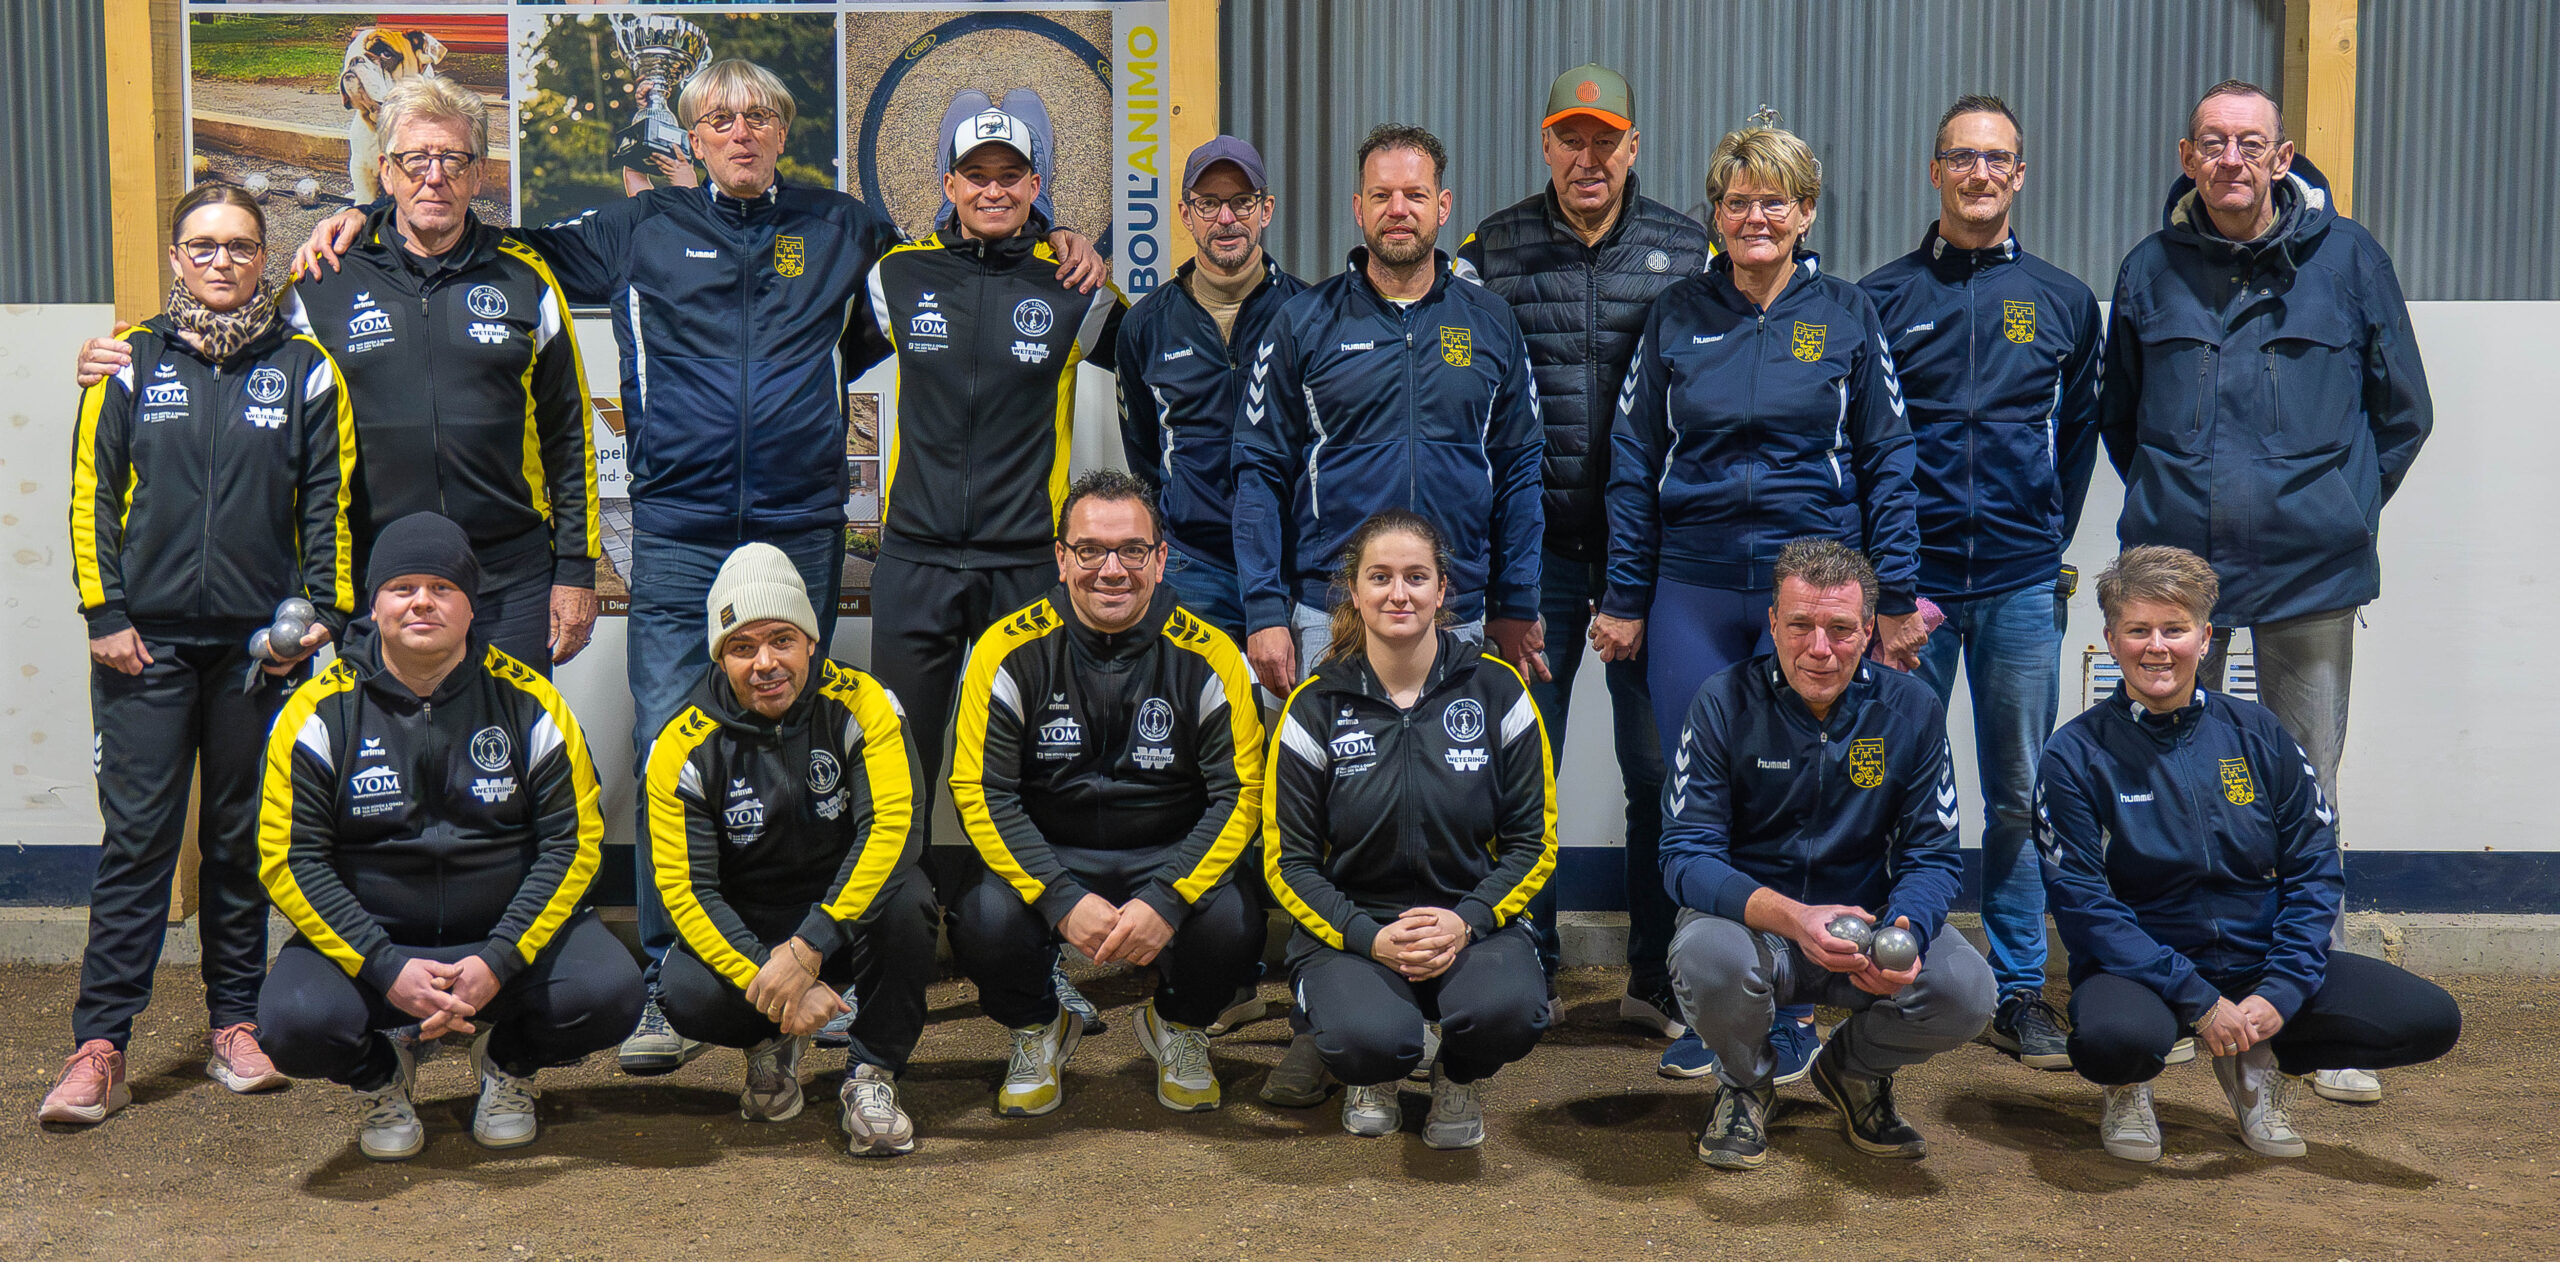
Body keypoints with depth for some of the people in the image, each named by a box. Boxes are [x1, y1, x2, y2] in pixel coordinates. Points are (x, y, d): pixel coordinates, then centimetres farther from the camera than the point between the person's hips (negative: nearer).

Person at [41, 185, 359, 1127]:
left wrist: (323, 614, -1)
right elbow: (92, 492, 5)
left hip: (260, 643, 1)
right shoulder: (130, 362, 6)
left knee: (242, 837, 8)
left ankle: (237, 1023, 18)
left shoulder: (304, 370, 6)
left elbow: (329, 503, 7)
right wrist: (103, 614, -2)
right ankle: (99, 1047, 1)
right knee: (137, 837, -3)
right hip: (147, 643, 0)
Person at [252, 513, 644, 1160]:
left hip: (509, 932, 1)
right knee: (296, 1023, -30)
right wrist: (386, 972, -20)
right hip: (364, 938, 0)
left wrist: (498, 962, -19)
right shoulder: (319, 711, -6)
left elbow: (573, 842, -6)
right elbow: (289, 858, -8)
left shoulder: (528, 701, -4)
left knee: (609, 993, -26)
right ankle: (380, 1074, 10)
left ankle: (508, 1060, 12)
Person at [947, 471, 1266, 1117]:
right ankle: (1037, 1028, 8)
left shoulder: (1210, 655, -8)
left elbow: (1240, 793, -9)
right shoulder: (1009, 651, -9)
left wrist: (1167, 901, -23)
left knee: (1233, 925, -29)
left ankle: (1178, 1026, 10)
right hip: (1044, 858, 0)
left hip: (1171, 857, 0)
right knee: (985, 920, -31)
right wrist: (1063, 901, -23)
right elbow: (981, 792, -11)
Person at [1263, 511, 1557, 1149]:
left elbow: (1534, 842, 3)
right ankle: (1375, 1074, 9)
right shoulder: (1316, 705, -2)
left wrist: (1467, 921, -15)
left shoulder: (1497, 689, 0)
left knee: (1509, 1008, -33)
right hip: (1349, 928, -1)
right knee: (1369, 1038, -33)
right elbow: (1288, 861, 0)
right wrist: (1370, 938, -17)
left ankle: (1460, 1076, 6)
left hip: (1473, 920, 1)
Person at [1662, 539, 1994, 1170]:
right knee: (1708, 958, -37)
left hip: (1866, 916, 2)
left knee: (1967, 992, -26)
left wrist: (1906, 934, -29)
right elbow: (1684, 857, -16)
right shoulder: (1724, 704, -12)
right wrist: (1792, 918, -34)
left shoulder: (1912, 709, -5)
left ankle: (1854, 1068, 11)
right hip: (1749, 917, -2)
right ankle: (1745, 1083, 2)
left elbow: (1932, 856, -4)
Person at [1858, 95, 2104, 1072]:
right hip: (1909, 582, -1)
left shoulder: (2064, 302, 10)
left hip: (2022, 587, 1)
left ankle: (2019, 990, 15)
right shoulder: (1882, 298, 5)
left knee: (2019, 795, 6)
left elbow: (2079, 434, 16)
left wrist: (2050, 540, 7)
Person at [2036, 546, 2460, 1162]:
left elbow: (2315, 873, 2)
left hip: (2262, 959, 4)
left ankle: (2261, 1065, 11)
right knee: (2112, 1038, -38)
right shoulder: (2075, 756, -7)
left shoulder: (2258, 734, 3)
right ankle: (2130, 1089, 2)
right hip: (2140, 968, -4)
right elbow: (2084, 905, -12)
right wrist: (2199, 1003, -20)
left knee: (2431, 1020, -15)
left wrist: (2280, 991, -13)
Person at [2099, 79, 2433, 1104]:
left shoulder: (2346, 258, 2)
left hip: (2308, 568, -1)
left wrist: (2343, 512, 6)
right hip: (2174, 561, 2)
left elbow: (2402, 410, 10)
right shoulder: (2150, 270, 7)